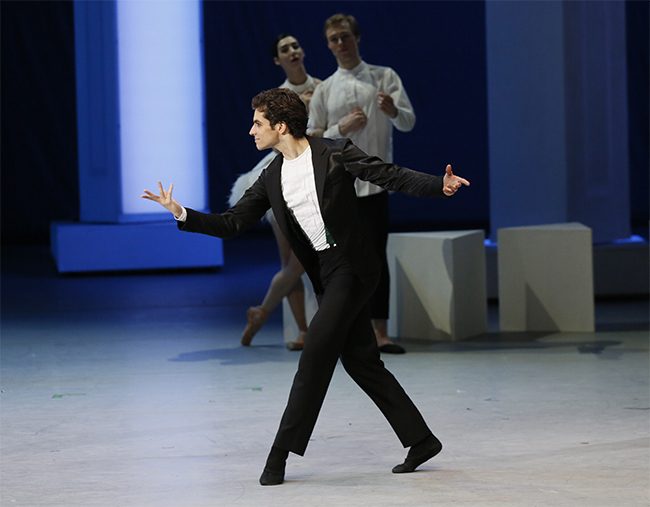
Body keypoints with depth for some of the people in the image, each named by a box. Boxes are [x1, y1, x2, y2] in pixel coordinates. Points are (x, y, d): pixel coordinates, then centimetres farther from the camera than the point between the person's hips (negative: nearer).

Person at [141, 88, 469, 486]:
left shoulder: (335, 155, -8)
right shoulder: (272, 179, 11)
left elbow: (392, 176, -11)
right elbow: (233, 223, 9)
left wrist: (440, 186, -25)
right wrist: (182, 214, -3)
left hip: (351, 266, -7)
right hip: (325, 273, 7)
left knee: (316, 352, -12)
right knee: (359, 360, 8)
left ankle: (282, 451, -11)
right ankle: (421, 440, 17)